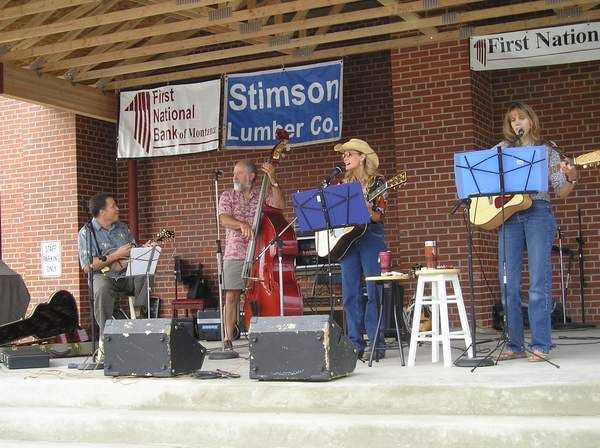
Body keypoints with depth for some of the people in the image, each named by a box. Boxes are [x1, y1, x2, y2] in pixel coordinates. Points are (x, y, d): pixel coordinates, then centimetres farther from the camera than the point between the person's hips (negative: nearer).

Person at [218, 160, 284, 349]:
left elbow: (279, 205, -9)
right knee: (232, 295, -3)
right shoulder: (227, 196, 10)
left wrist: (273, 180, -15)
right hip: (234, 254, 1)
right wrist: (242, 225, -23)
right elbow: (224, 219, -4)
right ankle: (228, 338, 2)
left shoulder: (263, 195, 8)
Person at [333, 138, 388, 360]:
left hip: (371, 239, -5)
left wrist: (367, 211, -26)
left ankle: (377, 343, -2)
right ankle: (355, 343, 9)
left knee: (374, 291, -5)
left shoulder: (376, 181, 0)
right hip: (347, 239, 5)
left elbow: (378, 216, -7)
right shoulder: (345, 183, 14)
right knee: (350, 294, 3)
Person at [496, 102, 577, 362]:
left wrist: (571, 179, -16)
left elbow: (561, 192, 4)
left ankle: (540, 346, -4)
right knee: (508, 284, 1)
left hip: (538, 213, -3)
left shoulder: (547, 150, 8)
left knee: (539, 282, -7)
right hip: (508, 215, 3)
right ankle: (514, 345, 9)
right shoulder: (503, 148, 14)